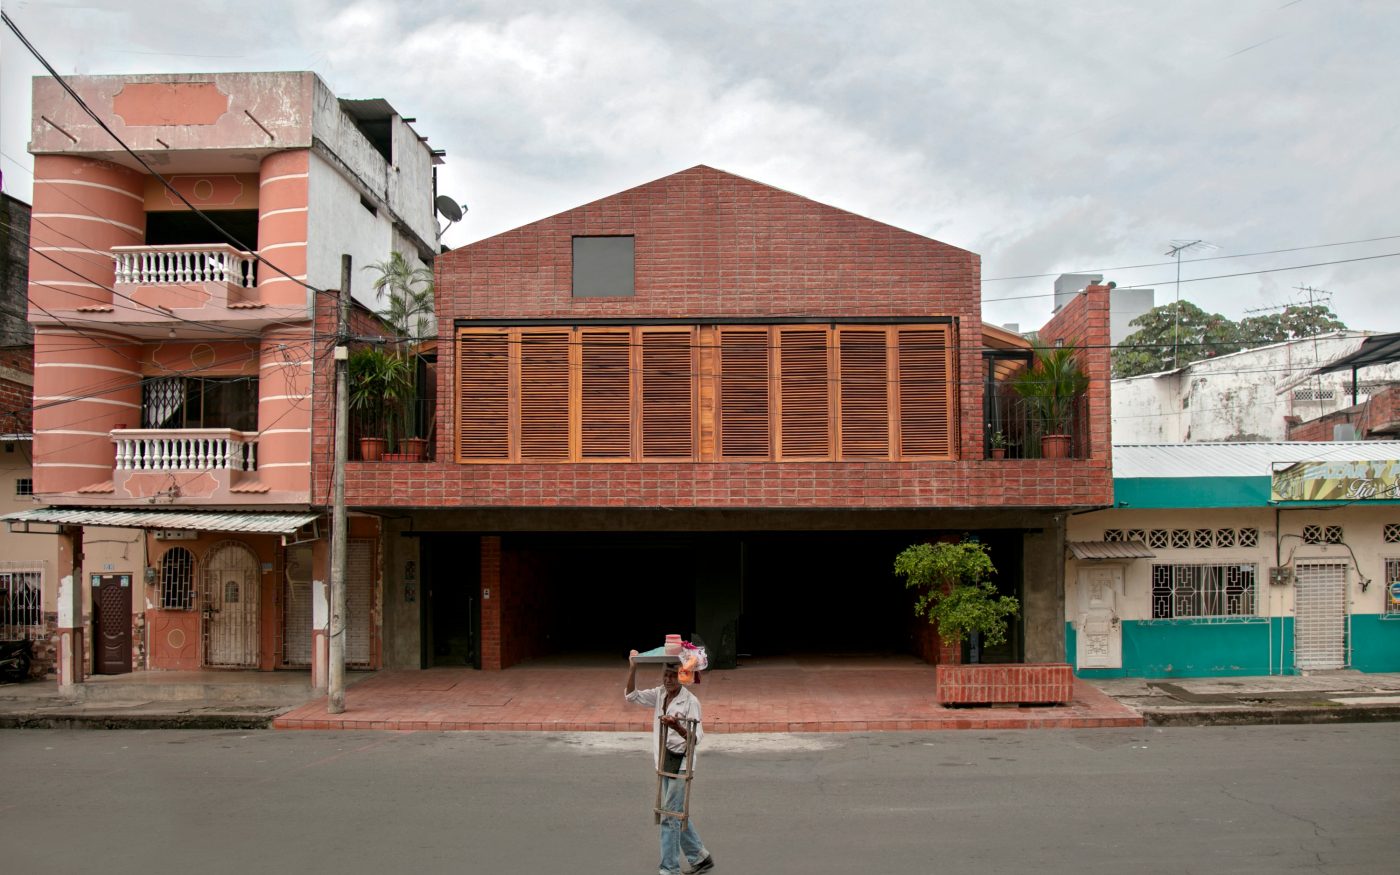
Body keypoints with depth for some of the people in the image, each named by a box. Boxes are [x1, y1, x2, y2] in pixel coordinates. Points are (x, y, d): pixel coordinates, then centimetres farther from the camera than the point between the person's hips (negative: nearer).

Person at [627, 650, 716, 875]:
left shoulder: (690, 702, -16)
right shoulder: (659, 694, 4)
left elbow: (696, 738, -19)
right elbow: (632, 696, 4)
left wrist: (677, 727, -37)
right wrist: (632, 668, -7)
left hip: (680, 761, -7)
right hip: (664, 760, 7)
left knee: (671, 815, -3)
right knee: (678, 812, 17)